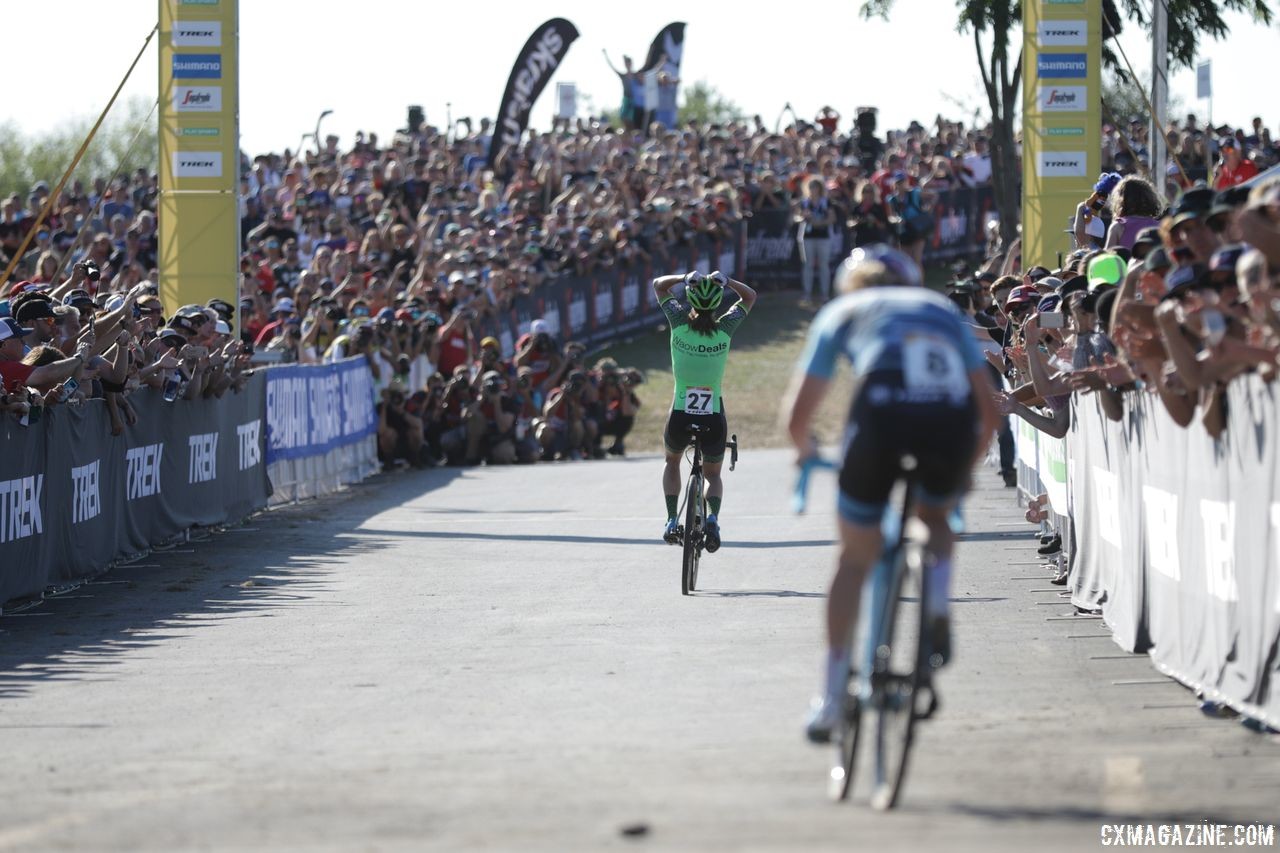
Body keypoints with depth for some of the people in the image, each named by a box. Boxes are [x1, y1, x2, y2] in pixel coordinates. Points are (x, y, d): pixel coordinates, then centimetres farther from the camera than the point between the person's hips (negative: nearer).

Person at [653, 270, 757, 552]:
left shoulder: (680, 323, -7)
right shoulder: (724, 329, -7)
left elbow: (659, 284, 10)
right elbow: (750, 297, 11)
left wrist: (685, 278, -1)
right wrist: (725, 281, 1)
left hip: (680, 417, 0)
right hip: (714, 419, 0)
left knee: (672, 462, 31)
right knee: (713, 474, 22)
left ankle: (672, 520, 15)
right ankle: (713, 517, -9)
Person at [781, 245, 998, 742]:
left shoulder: (842, 313, 29)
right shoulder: (944, 310, 35)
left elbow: (798, 416, 23)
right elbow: (989, 412, 29)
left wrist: (806, 452, 45)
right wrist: (963, 469, 45)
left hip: (881, 413, -2)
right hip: (952, 418, 2)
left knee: (856, 558, 16)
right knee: (935, 515, 33)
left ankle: (832, 696, 13)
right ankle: (938, 607, 7)